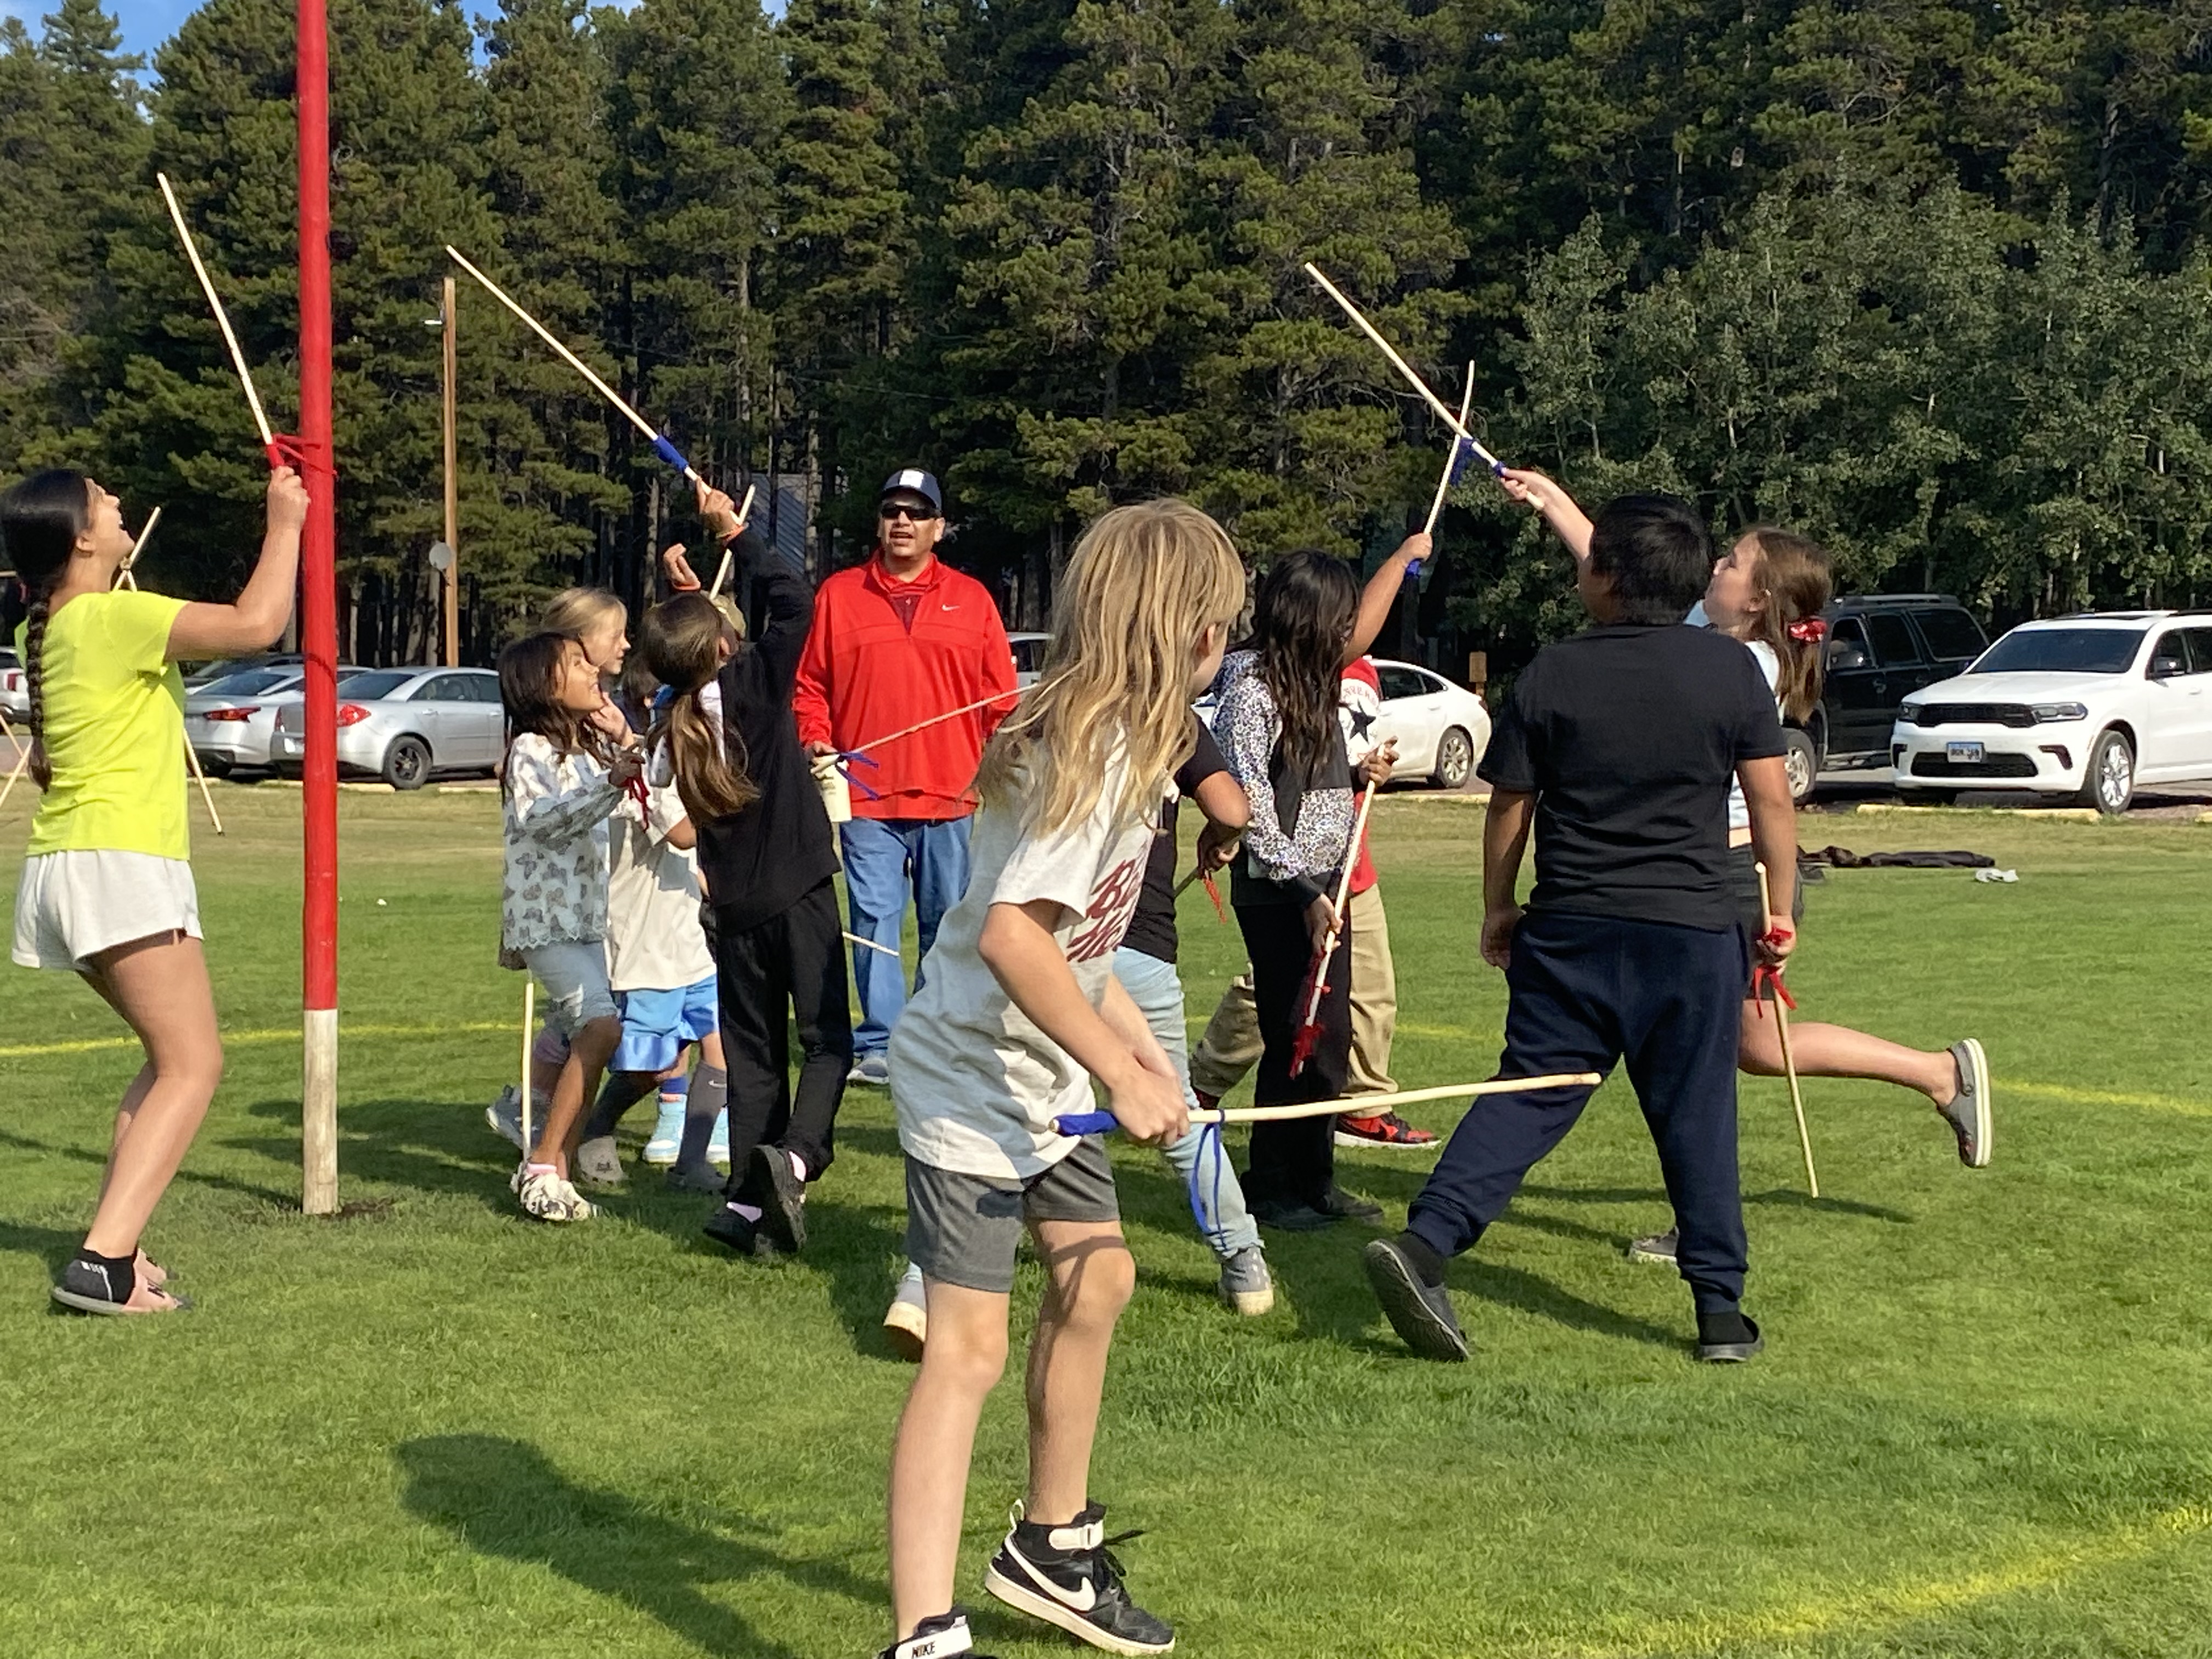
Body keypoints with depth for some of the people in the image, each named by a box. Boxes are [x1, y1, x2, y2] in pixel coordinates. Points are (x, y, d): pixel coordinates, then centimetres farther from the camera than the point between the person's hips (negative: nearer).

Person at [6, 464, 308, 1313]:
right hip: (121, 867, -10)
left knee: (172, 1057, 19)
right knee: (193, 1066, -9)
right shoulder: (114, 616, -13)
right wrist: (285, 523, -6)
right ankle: (104, 1262, -19)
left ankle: (111, 1243, 11)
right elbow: (256, 624, -17)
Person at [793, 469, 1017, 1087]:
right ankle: (878, 1043, 2)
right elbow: (810, 683, 11)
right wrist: (814, 737, -5)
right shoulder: (839, 595, 8)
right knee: (875, 920, -2)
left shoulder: (971, 599, 9)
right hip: (867, 797, -1)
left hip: (951, 797, 1)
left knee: (947, 923, 7)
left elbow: (1001, 697, 9)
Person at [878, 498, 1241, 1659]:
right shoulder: (1094, 752, -25)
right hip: (971, 1088, -11)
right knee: (968, 1348, -11)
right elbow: (1012, 937, -32)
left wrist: (1136, 1040, 12)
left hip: (1044, 1081, 11)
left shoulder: (1109, 739, 5)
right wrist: (1122, 1073, -25)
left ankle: (1051, 1548, 38)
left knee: (1096, 1280, 21)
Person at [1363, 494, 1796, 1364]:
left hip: (1569, 931, 1)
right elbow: (1772, 800, -1)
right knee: (1697, 1118, 8)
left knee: (1529, 1094, 4)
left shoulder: (1552, 673, -1)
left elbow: (1510, 806, 4)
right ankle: (1721, 1308, 13)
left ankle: (1424, 1241, -11)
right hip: (1692, 932, 0)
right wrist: (1781, 908, 10)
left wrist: (1497, 910, 16)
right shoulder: (1732, 668, -1)